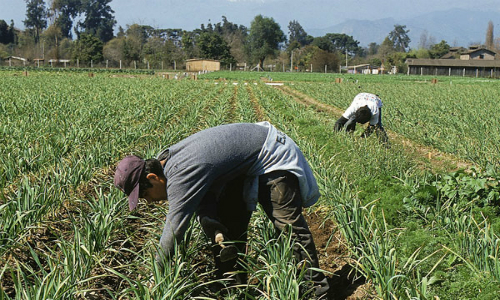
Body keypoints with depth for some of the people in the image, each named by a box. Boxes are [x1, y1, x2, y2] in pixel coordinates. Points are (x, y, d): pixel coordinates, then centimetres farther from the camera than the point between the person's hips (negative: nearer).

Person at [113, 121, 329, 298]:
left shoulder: (181, 175, -33)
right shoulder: (169, 161, -3)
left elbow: (174, 230, -30)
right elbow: (202, 195, -3)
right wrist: (210, 222, -24)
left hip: (272, 155, -10)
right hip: (243, 169, 10)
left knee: (287, 222, -15)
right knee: (227, 225, 8)